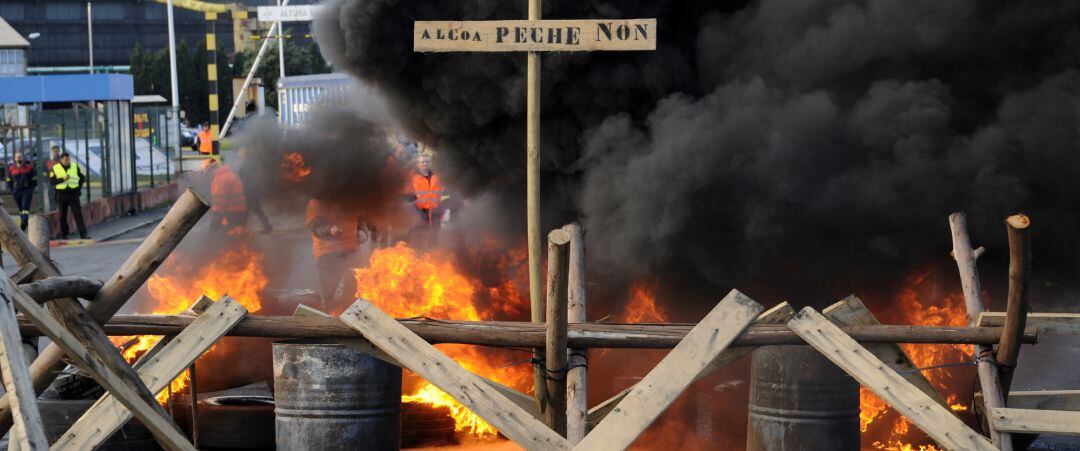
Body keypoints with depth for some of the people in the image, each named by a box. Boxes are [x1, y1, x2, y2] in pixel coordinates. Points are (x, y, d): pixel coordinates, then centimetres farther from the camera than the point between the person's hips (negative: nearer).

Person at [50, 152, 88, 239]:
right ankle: (64, 235, 14)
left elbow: (82, 177, 12)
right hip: (62, 194, 0)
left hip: (73, 193, 0)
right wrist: (62, 179, -17)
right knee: (63, 215, 5)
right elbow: (52, 181, -4)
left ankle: (83, 234, -10)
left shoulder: (75, 166, 5)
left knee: (78, 214, -6)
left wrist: (79, 188, 1)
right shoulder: (55, 168, 1)